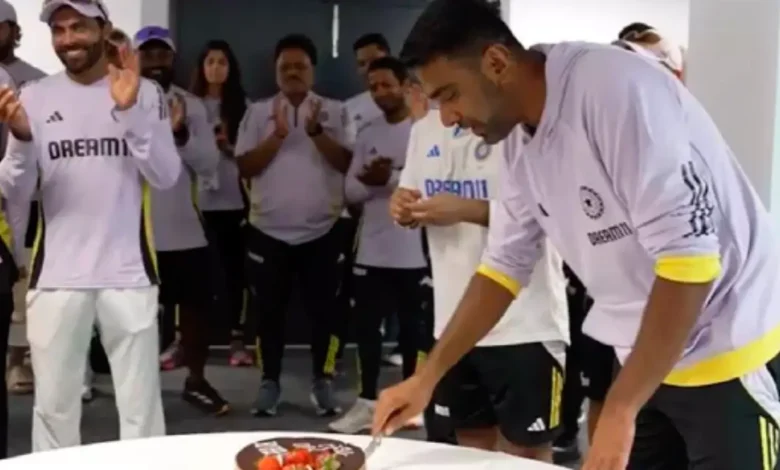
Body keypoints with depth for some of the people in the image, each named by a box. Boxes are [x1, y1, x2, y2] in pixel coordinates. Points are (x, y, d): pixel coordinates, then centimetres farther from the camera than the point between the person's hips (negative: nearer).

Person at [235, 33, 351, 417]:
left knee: (323, 310, 6)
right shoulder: (258, 113, 5)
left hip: (321, 231, 0)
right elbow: (245, 166, -4)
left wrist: (316, 132, -19)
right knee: (269, 311, 7)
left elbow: (347, 163, -6)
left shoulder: (334, 112, 3)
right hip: (268, 231, 1)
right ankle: (270, 383, 19)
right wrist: (278, 135, -15)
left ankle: (323, 383, 19)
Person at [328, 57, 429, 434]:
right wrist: (368, 181, -13)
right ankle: (367, 401, 18)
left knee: (412, 327, 8)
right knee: (366, 324, 8)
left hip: (414, 250, -5)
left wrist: (392, 177, -19)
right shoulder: (367, 133, 12)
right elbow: (351, 190, 8)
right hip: (371, 249, 5)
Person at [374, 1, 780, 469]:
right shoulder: (521, 143, 1)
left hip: (729, 356, -7)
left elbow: (689, 259, -26)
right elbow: (505, 265, 11)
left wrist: (618, 412, -24)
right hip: (648, 359, 7)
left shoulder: (614, 88, -24)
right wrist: (426, 377, 6)